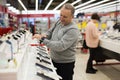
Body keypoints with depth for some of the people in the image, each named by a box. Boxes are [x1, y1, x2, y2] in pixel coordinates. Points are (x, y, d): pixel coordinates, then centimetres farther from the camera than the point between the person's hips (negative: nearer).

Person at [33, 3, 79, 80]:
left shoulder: (73, 30, -25)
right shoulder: (59, 22, 0)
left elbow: (60, 46, -33)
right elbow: (50, 31, 14)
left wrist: (43, 39, -29)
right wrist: (45, 36, -10)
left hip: (65, 64, -8)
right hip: (54, 60, 8)